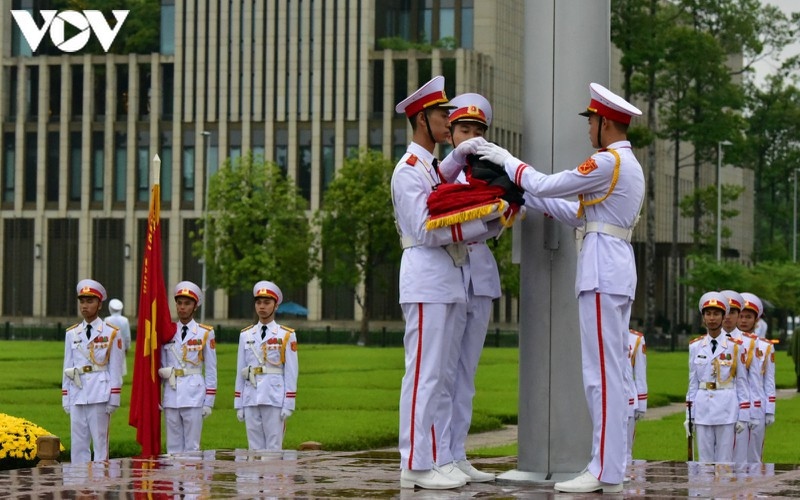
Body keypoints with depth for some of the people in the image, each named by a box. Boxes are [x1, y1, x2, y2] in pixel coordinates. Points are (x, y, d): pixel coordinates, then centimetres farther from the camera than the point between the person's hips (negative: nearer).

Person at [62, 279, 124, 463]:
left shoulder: (111, 333, 1)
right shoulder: (72, 334, 11)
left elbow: (115, 369, 0)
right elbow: (67, 368, 13)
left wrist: (113, 400, -4)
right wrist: (65, 399, 9)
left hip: (100, 396, -4)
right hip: (78, 396, 4)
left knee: (100, 443, -1)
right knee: (77, 444, 5)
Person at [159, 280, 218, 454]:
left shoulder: (205, 333, 2)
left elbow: (211, 370, 3)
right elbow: (160, 367, 13)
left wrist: (209, 402, -1)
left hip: (194, 396, -3)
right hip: (171, 396, 3)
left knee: (192, 447, -2)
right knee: (173, 447, 5)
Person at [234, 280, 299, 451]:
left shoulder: (286, 335, 2)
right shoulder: (246, 335, 12)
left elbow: (291, 373, 0)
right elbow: (240, 372, 12)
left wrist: (288, 405, -6)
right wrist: (239, 405, 8)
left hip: (275, 400, -3)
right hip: (251, 400, 3)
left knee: (274, 448, -2)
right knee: (255, 448, 5)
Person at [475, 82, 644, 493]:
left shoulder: (608, 162, -12)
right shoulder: (629, 165, 19)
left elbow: (545, 185, -11)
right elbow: (583, 212, 23)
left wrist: (506, 160, 4)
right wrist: (529, 202, 24)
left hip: (602, 270, -10)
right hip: (617, 269, 10)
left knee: (602, 372, -10)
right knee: (610, 372, 10)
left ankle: (604, 472, -11)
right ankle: (610, 466, 12)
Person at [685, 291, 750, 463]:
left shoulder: (735, 346, 1)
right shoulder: (695, 346, 7)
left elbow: (742, 383, 2)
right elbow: (693, 383, 10)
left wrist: (743, 417, -1)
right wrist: (689, 416, 7)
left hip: (726, 410, -2)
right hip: (702, 409, 2)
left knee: (724, 461, 0)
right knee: (705, 461, 4)